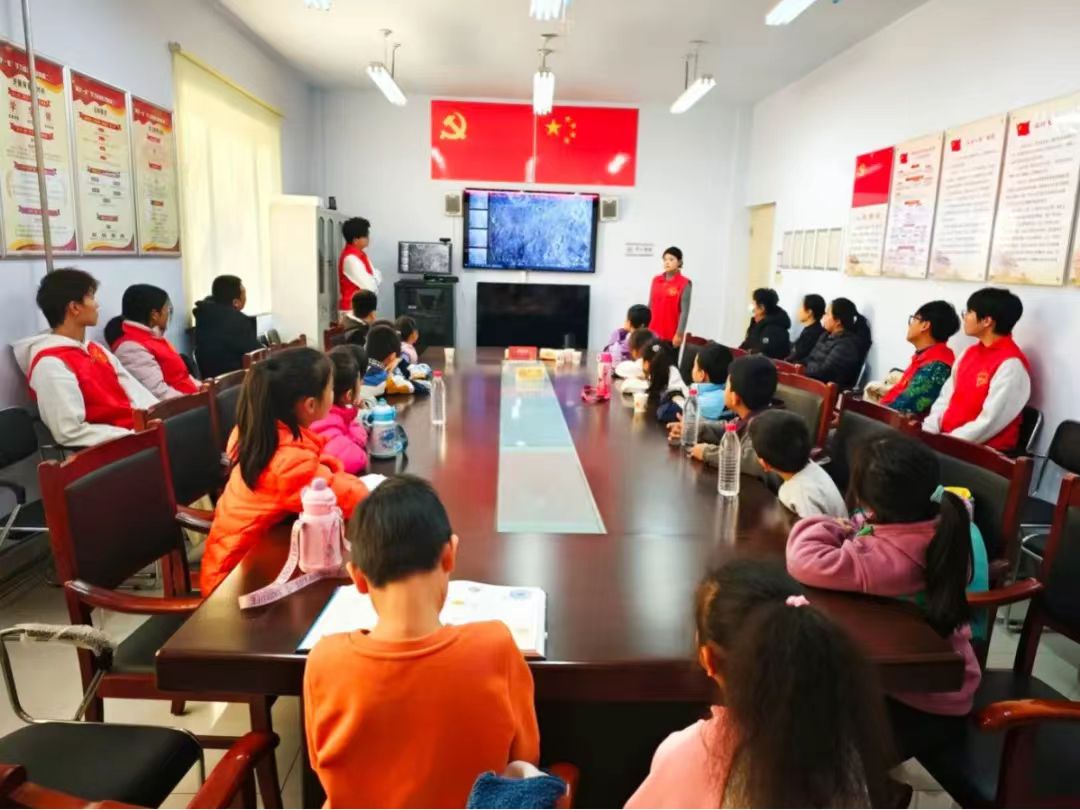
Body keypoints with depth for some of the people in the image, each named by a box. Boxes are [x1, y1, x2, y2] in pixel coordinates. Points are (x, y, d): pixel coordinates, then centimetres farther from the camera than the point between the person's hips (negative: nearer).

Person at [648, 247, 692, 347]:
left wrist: (679, 334, -14)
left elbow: (685, 311, -9)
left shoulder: (685, 284, -6)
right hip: (653, 333, 4)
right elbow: (650, 306, 13)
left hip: (671, 335, -4)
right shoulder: (656, 280, 8)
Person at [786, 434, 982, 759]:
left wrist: (829, 530, -20)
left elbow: (804, 561, -39)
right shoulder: (943, 525, -12)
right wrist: (846, 532, -9)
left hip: (922, 703, -8)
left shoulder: (885, 561, -37)